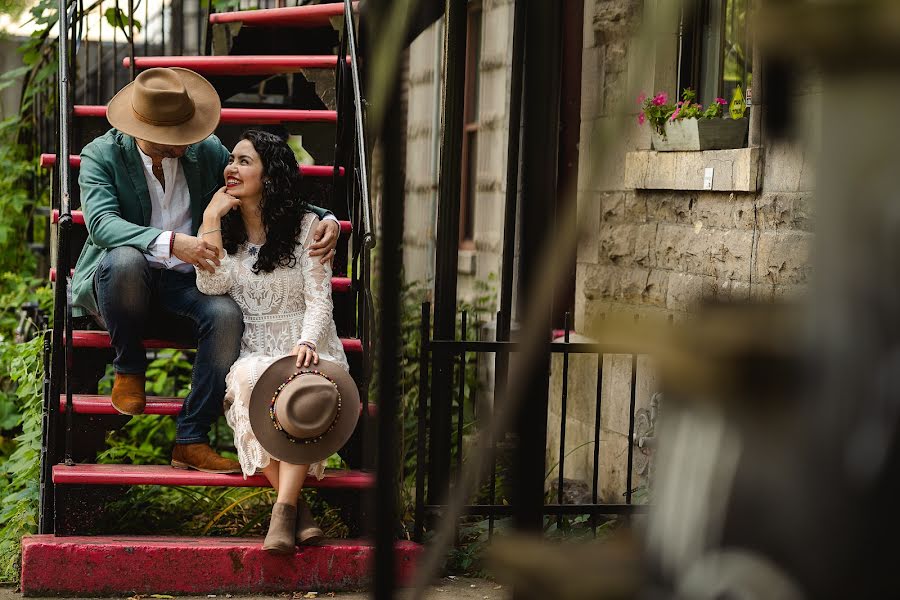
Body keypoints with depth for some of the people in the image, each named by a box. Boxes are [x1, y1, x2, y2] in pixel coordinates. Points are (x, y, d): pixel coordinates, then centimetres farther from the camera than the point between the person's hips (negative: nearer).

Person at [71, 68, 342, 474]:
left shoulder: (207, 151, 4)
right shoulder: (102, 155, -6)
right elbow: (100, 222, -22)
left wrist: (325, 219, -10)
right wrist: (169, 242, -38)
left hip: (183, 287, 3)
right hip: (119, 285, -2)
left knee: (227, 315, -30)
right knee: (125, 259, -38)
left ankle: (191, 441, -22)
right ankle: (128, 369, -12)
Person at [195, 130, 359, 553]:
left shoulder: (305, 227, 5)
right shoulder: (224, 228, 14)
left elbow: (319, 300, -2)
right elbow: (211, 286, -3)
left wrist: (307, 343, -22)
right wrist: (210, 220, -3)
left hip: (304, 348, -1)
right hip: (251, 354, 2)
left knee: (305, 390, -37)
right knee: (249, 383, -35)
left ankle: (283, 510, -36)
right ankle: (298, 507, -30)